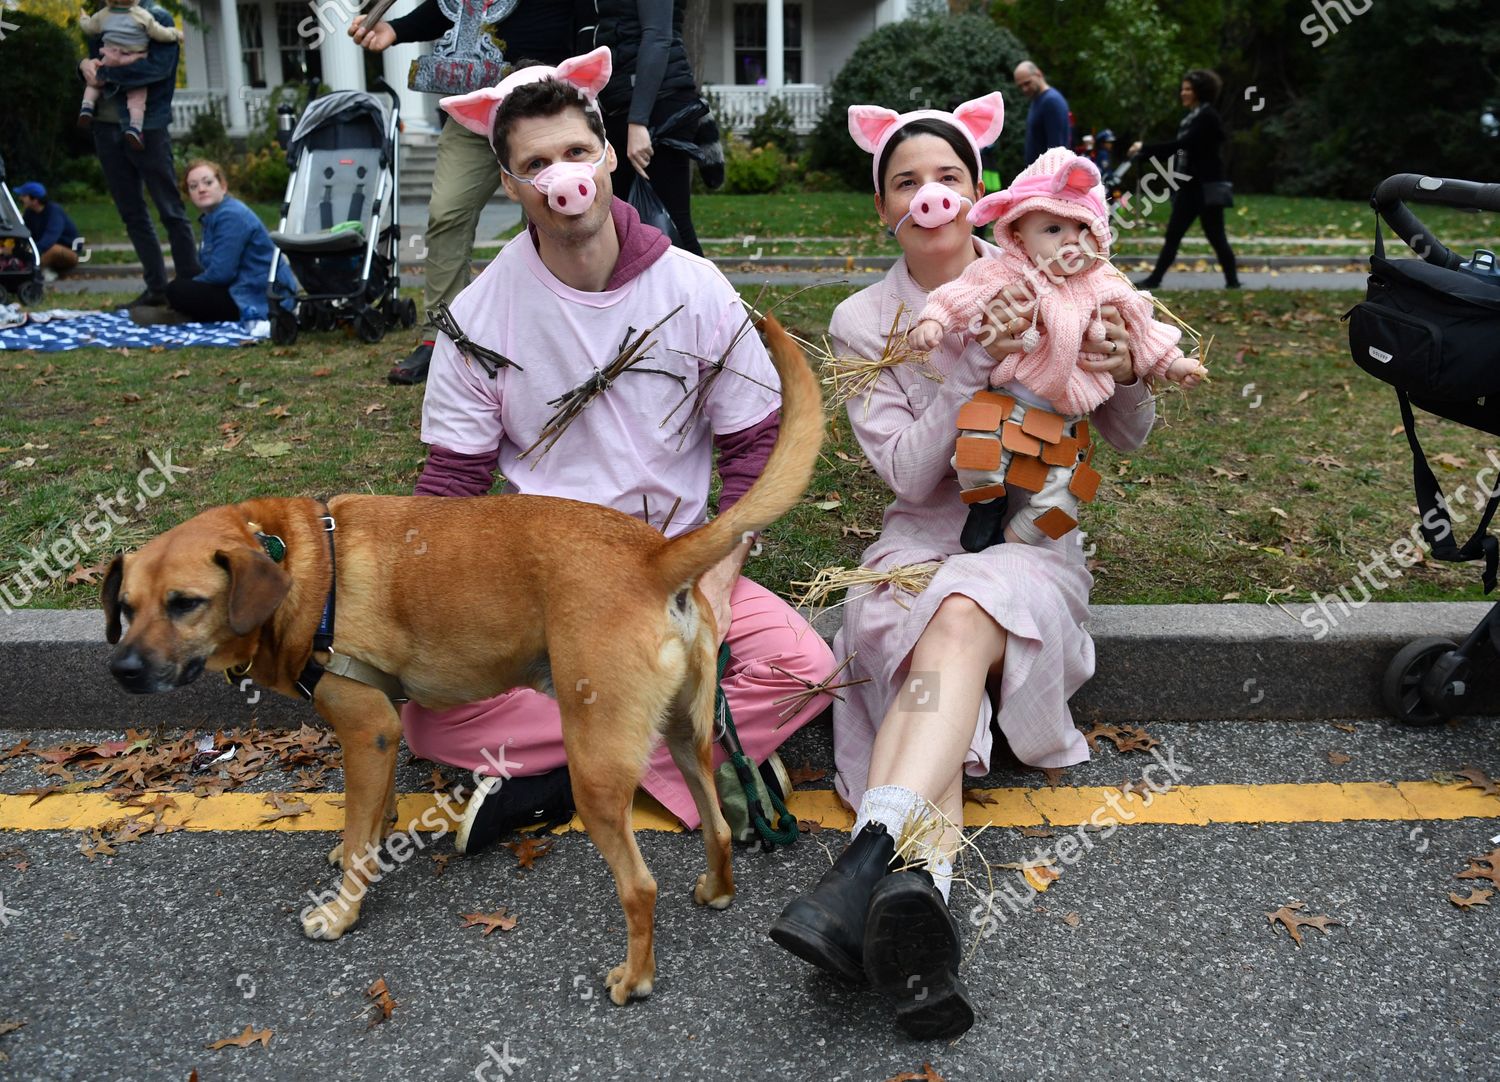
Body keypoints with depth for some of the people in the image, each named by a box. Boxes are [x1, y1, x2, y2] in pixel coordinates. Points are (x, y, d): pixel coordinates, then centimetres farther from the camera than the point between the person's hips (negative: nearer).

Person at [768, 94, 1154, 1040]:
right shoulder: (863, 322, 6)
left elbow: (1129, 438, 9)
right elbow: (909, 473, -5)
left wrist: (1128, 373, -14)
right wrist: (978, 365, -17)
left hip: (1033, 537, -1)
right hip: (923, 541, 2)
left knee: (960, 623, -36)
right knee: (939, 661, -33)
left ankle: (869, 866, -53)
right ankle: (917, 892, -52)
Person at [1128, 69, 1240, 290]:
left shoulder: (1208, 117, -11)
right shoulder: (1190, 118, 15)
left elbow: (1181, 144, -21)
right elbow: (1177, 149, 14)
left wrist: (1145, 148, -20)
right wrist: (1142, 153, 6)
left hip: (1206, 187, -8)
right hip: (1189, 187, 8)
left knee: (1215, 236, -2)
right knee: (1172, 235, 7)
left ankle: (1232, 280, 7)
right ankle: (1154, 278, 10)